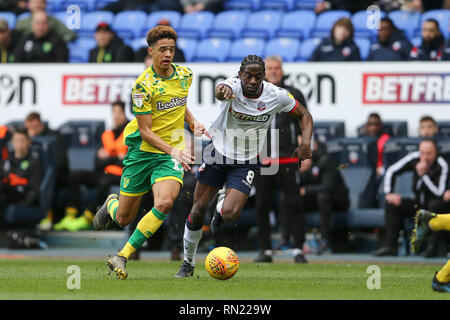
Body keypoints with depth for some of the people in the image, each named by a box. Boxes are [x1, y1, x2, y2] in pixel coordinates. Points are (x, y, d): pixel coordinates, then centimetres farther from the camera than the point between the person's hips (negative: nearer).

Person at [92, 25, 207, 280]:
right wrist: (173, 151, -26)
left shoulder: (185, 75, 2)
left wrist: (193, 122, 7)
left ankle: (122, 257, -14)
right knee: (124, 219, 6)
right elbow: (145, 131, -16)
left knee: (165, 203, -25)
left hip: (172, 154, 3)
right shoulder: (144, 85, -15)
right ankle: (111, 204, 47)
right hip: (142, 151, -3)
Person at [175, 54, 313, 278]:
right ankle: (188, 263, 24)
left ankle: (222, 207, 22)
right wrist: (222, 91, -71)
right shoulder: (234, 86, -20)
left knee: (230, 214, -18)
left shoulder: (277, 96, -13)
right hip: (218, 154, 0)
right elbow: (220, 92, -46)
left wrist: (306, 143, -15)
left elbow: (304, 115, 3)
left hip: (246, 163, 0)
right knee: (199, 210, 2)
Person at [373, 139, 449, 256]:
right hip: (418, 205, 5)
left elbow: (439, 193, -30)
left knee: (436, 205, -39)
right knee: (391, 204, -15)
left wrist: (423, 174, -32)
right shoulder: (414, 158, -7)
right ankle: (390, 246, -21)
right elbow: (391, 171, 2)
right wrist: (388, 193, -8)